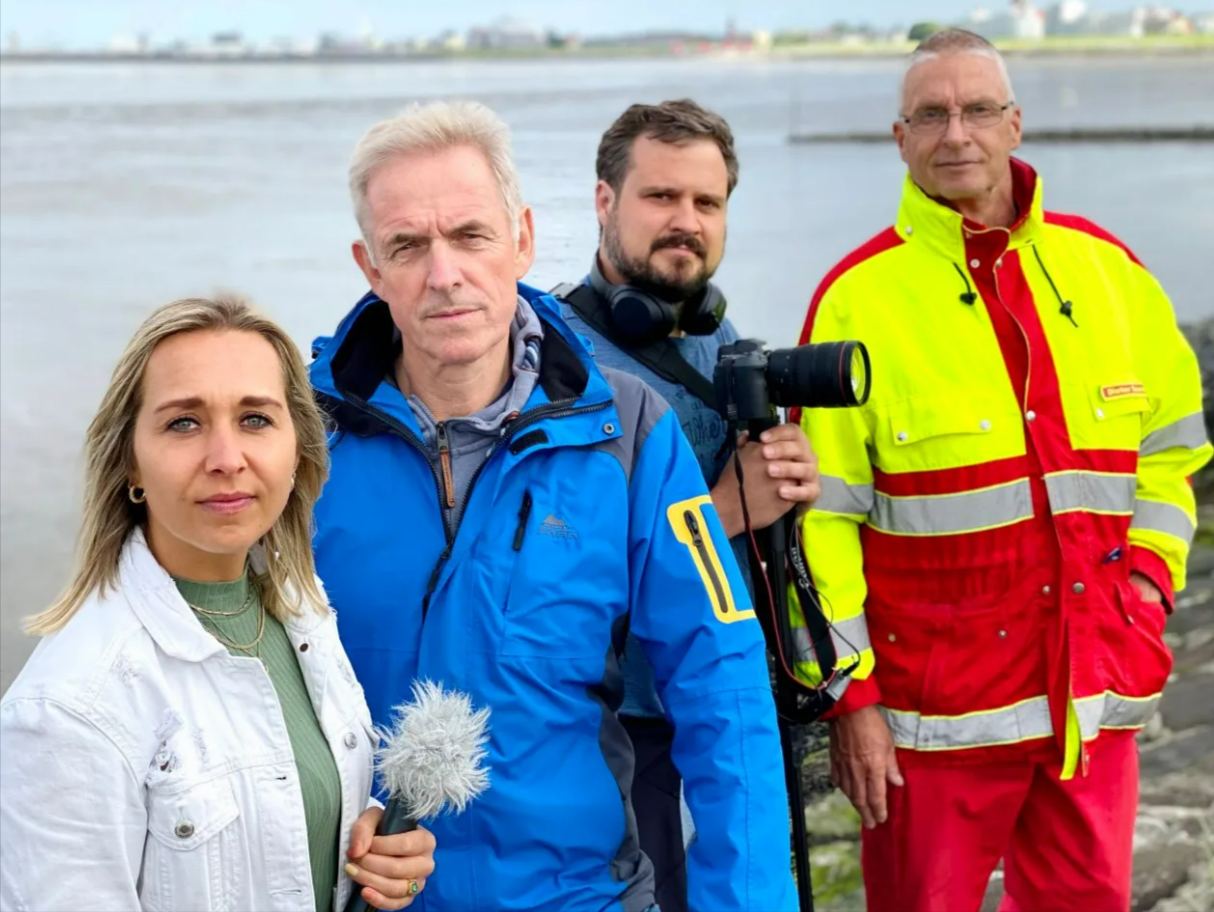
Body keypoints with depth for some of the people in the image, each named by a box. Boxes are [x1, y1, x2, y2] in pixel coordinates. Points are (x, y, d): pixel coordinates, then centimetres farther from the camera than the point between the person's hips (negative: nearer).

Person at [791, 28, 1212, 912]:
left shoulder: (1106, 268, 6)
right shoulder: (857, 299, -7)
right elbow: (821, 519, -7)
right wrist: (848, 697, -8)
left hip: (1095, 691, 4)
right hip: (937, 707, -4)